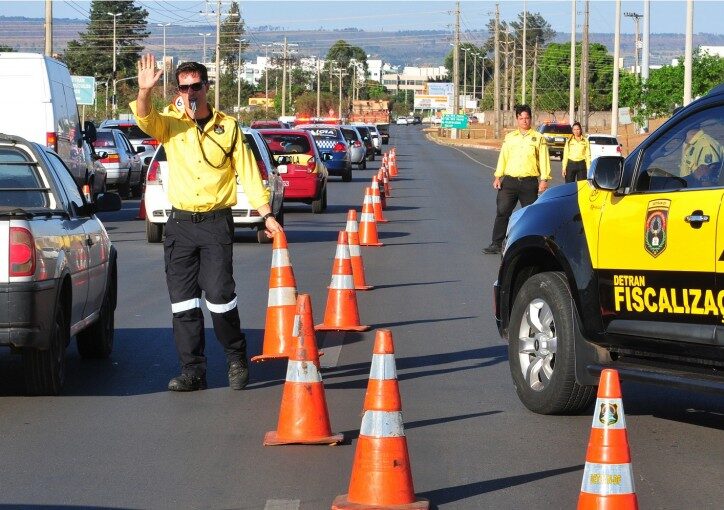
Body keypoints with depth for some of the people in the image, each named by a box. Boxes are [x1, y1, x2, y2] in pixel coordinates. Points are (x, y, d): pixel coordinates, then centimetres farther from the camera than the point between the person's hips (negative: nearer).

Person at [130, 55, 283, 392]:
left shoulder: (228, 127, 4)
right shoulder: (170, 123, 5)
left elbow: (248, 174, 6)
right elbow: (144, 119, -17)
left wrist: (266, 215, 0)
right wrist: (144, 90, -37)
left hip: (216, 222, -2)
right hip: (180, 223, 2)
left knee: (220, 294, -9)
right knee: (183, 301, 2)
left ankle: (237, 359, 11)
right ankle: (192, 370, 8)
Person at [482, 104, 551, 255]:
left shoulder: (538, 138, 4)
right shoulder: (509, 138, 13)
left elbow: (544, 160, 2)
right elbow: (503, 158, 14)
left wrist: (544, 180, -5)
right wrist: (498, 176, 6)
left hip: (529, 182, -2)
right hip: (509, 181, 2)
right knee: (502, 212, -4)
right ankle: (496, 244, -2)